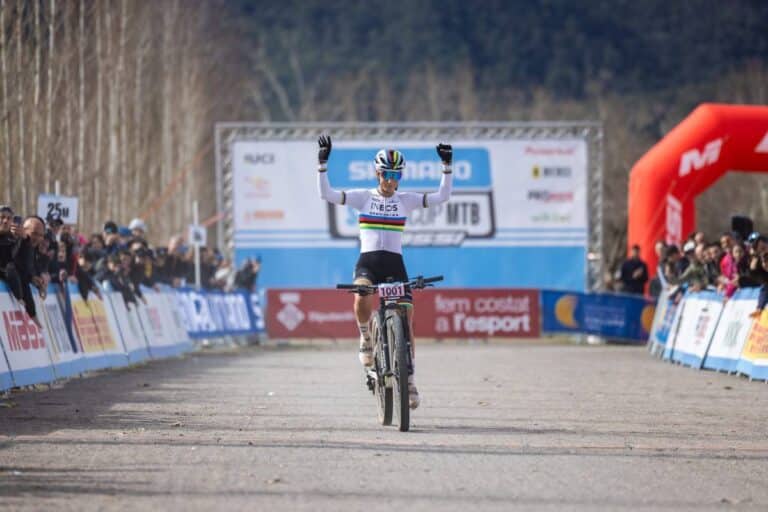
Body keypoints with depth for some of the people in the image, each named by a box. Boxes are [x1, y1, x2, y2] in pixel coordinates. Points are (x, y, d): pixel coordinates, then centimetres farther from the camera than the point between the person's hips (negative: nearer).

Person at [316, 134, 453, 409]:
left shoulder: (405, 200, 7)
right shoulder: (363, 197, 4)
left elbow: (442, 196, 1)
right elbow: (326, 194, -5)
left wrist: (447, 166, -9)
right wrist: (322, 163, -14)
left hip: (395, 264, 2)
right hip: (367, 262, -2)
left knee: (406, 321, -5)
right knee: (362, 299, -35)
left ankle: (409, 379, 7)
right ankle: (365, 337, -4)